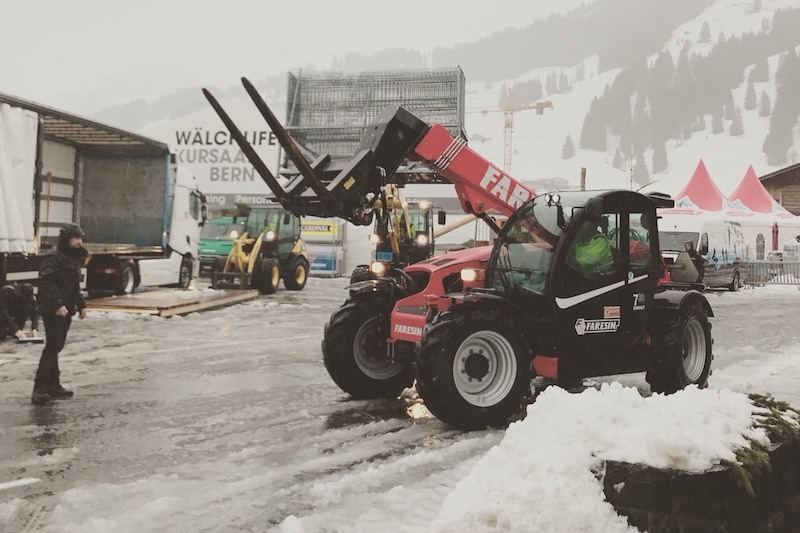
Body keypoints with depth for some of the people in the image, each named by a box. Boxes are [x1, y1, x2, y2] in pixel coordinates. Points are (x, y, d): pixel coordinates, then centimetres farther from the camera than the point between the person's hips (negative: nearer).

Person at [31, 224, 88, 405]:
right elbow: (46, 283, -24)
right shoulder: (54, 259, -14)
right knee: (52, 347, -13)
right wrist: (57, 304, -30)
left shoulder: (74, 259, 16)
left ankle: (53, 386, 22)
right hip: (53, 311, -9)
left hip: (65, 311, 9)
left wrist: (81, 304, 16)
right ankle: (39, 389, -11)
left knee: (56, 347, 14)